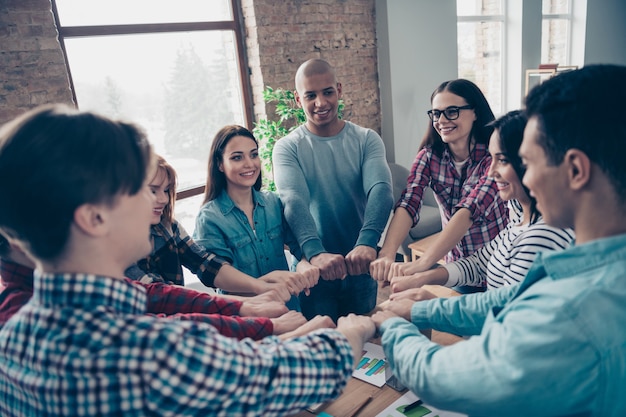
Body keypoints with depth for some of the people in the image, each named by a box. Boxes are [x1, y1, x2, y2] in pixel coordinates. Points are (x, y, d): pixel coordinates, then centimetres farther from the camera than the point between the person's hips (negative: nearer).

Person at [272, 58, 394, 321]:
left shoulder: (367, 139, -4)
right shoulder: (287, 148, -7)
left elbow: (380, 189, -21)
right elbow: (294, 201, -24)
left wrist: (367, 242, -40)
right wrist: (315, 252, -42)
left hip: (360, 264, 2)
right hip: (313, 266, -1)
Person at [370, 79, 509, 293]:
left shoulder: (494, 155, -20)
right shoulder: (429, 156, -9)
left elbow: (470, 210, -34)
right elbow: (408, 203, -23)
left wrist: (423, 263, -46)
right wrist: (387, 255, -41)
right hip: (457, 266, 3)